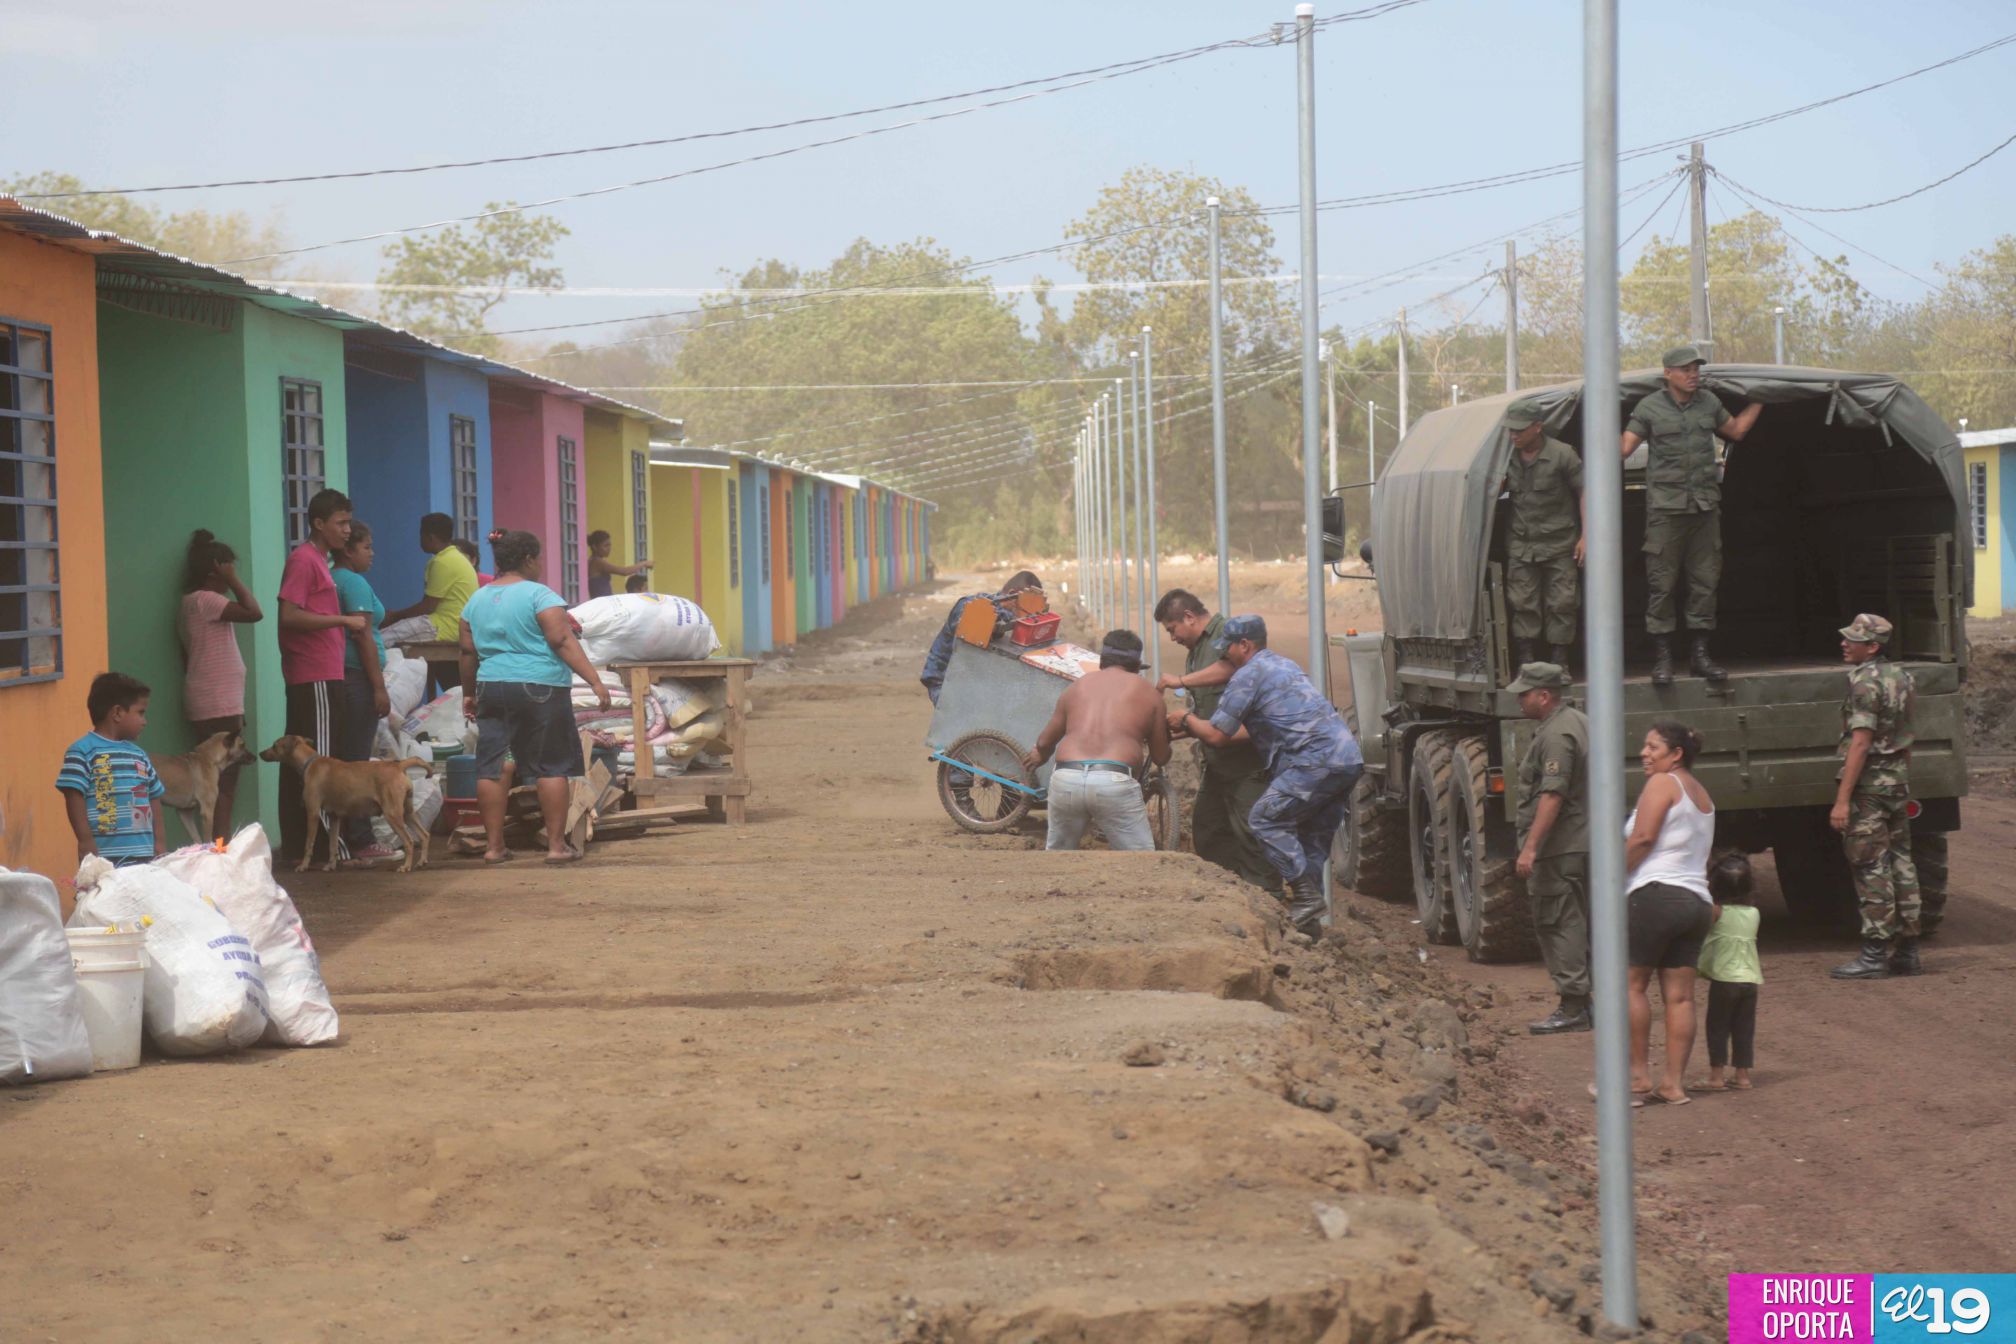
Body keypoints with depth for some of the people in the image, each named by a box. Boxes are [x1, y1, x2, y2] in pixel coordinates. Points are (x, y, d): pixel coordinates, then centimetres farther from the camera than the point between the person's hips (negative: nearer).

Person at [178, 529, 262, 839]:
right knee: (224, 781, -11)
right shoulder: (203, 600, -12)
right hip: (217, 707, -10)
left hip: (219, 705, 10)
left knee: (224, 780, 9)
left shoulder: (196, 602, 18)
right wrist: (233, 580, -11)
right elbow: (254, 612, -23)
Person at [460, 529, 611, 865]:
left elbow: (468, 652, 14)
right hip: (540, 687, -5)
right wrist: (595, 681, -16)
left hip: (491, 687, 5)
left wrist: (469, 694, 25)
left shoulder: (477, 601, 11)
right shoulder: (539, 595, -7)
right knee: (552, 767, 2)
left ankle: (494, 846, 7)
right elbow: (562, 641, -15)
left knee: (490, 767, 6)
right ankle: (556, 844, 1)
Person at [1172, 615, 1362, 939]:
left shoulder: (1248, 674, -3)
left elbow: (1217, 736, -3)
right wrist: (1195, 728, 32)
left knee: (1266, 819, -7)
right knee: (1312, 839, 13)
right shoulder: (1281, 665, 27)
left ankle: (1306, 895, -13)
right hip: (1348, 757, 10)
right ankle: (1308, 917, 13)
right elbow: (1254, 730, 31)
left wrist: (1187, 720, 18)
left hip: (1317, 759, -10)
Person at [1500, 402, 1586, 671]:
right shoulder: (1509, 457, 3)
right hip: (1521, 545, 3)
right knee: (1522, 604, 0)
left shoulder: (1562, 454, -8)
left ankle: (1558, 664, 7)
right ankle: (1524, 664, 3)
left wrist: (1585, 536, -8)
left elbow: (1584, 492, -4)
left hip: (1558, 543, -3)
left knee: (1560, 603, -1)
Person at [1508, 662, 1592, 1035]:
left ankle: (1572, 1007, -8)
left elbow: (1553, 795, -25)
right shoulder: (1579, 722, 16)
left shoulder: (1556, 735, -18)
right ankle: (1583, 1003, 19)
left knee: (1556, 923, -7)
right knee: (1578, 922, 14)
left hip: (1558, 847, -11)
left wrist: (1530, 846, -26)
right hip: (1582, 845, 11)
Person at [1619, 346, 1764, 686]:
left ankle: (1700, 653, 14)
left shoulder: (1709, 404, 11)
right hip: (1665, 506, -4)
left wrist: (1759, 402, 24)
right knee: (1662, 582, -5)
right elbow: (1623, 448, -4)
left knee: (1704, 580, 6)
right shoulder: (1650, 408, -1)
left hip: (1705, 505, 4)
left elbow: (1735, 430, 26)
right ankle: (1662, 656, 0)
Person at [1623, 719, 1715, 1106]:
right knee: (1680, 995, 4)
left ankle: (1639, 1075, -3)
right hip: (1697, 900, 8)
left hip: (1656, 894, -8)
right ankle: (1673, 1083, 2)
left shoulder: (1663, 783, -4)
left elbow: (1642, 838, -14)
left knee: (1632, 984, -1)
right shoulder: (1702, 795, 23)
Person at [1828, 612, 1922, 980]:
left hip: (1869, 784, -9)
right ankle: (1906, 950, 16)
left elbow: (1860, 743, -21)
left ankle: (1874, 954, -5)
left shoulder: (1865, 683, -17)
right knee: (1900, 861, 12)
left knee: (1871, 868, -6)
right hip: (1898, 782, 9)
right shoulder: (1900, 676, 10)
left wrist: (1842, 799, -21)